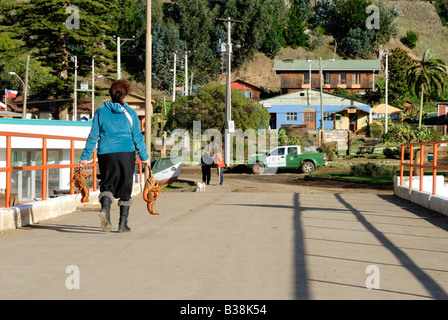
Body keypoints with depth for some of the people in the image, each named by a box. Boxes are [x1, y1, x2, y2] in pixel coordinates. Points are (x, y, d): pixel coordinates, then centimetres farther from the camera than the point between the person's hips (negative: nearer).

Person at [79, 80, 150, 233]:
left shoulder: (101, 111, 3)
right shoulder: (130, 112, 2)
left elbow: (93, 136, 2)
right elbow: (137, 137, 5)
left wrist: (85, 156, 8)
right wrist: (144, 157, 15)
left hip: (105, 153, 1)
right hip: (126, 153, 0)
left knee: (107, 184, 9)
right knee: (125, 188, 9)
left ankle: (105, 208, -23)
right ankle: (123, 224, 10)